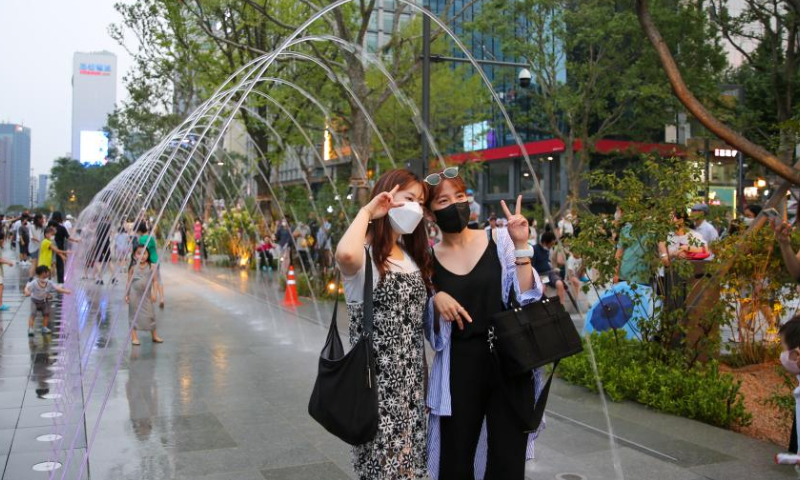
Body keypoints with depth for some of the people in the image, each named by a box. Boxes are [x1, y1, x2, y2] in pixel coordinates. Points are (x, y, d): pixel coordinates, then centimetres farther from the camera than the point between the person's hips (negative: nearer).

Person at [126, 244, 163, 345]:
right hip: (135, 295, -1)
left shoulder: (151, 267, -3)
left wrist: (154, 293, -7)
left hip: (146, 295, 1)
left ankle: (155, 336, 18)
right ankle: (134, 337, 11)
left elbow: (155, 280, -1)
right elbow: (129, 282, 2)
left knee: (150, 315, 6)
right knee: (134, 315, 4)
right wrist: (126, 294, 0)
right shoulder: (133, 268, -3)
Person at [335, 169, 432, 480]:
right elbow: (344, 255, -38)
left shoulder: (412, 255, 13)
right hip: (376, 378, -7)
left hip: (411, 378, 8)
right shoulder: (365, 254, -12)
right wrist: (366, 211, -23)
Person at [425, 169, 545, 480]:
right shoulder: (427, 258, 2)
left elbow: (528, 301, -6)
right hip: (458, 371, 1)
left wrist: (521, 247, -14)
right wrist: (435, 299, -11)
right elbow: (428, 329, 9)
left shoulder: (499, 241, -1)